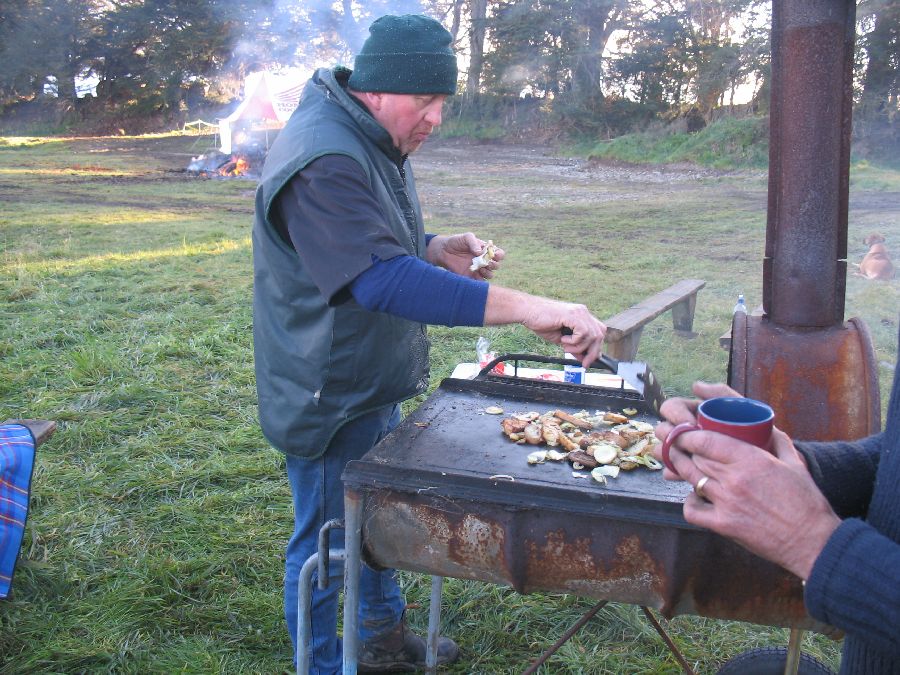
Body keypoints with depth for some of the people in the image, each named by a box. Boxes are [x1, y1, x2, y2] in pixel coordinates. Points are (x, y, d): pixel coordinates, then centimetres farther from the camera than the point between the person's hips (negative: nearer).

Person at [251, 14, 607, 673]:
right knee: (326, 547, 9)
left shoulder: (377, 142, 6)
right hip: (329, 399, -10)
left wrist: (437, 250, -4)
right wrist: (528, 308, -45)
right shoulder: (323, 161, -28)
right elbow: (384, 280, -40)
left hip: (376, 384, 10)